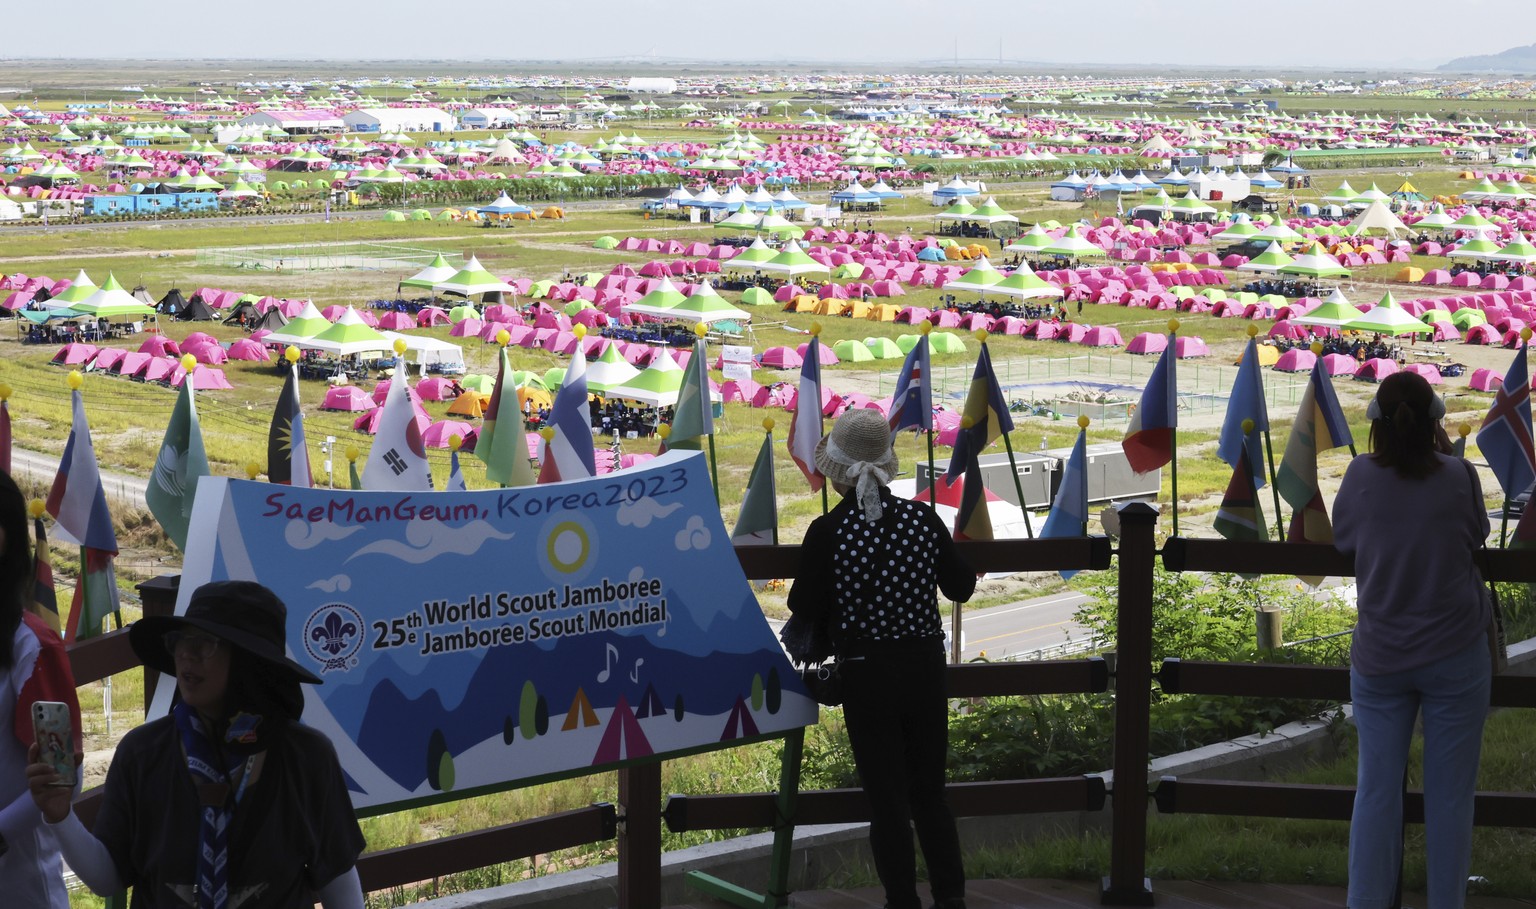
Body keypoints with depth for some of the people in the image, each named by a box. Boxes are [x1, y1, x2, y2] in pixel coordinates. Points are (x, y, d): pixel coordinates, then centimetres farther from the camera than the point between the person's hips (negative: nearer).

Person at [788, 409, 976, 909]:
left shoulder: (827, 533, -14)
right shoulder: (922, 518, -5)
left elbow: (804, 610, -8)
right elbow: (962, 587, 4)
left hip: (866, 675, -3)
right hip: (926, 666, 3)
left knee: (887, 798, 7)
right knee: (930, 791, 16)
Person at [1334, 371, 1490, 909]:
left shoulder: (1362, 477, -8)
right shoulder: (1459, 477, -10)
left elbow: (1342, 540, 7)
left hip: (1379, 660, 1)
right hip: (1455, 657, -1)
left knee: (1377, 790, 7)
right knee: (1450, 794, 6)